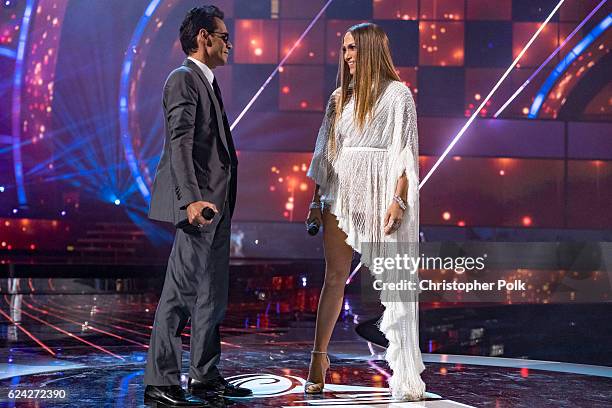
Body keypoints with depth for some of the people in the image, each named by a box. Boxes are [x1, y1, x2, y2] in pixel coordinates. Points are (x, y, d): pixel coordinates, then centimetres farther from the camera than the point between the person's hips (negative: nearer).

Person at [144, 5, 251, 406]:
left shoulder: (209, 82, 20)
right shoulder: (183, 79, -8)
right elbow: (180, 144, -19)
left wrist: (222, 202, 18)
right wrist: (191, 199, -28)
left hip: (217, 205, 10)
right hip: (199, 203, -10)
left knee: (213, 294, 12)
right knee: (181, 291, -6)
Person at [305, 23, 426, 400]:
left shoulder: (397, 93, 0)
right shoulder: (340, 97, 16)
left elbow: (405, 150, -7)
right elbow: (327, 150, 16)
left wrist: (398, 200, -15)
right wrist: (316, 199, 11)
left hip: (380, 194, -5)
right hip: (341, 193, 5)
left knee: (392, 280, -2)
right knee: (335, 276, 5)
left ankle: (405, 372, 3)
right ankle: (319, 358, 10)